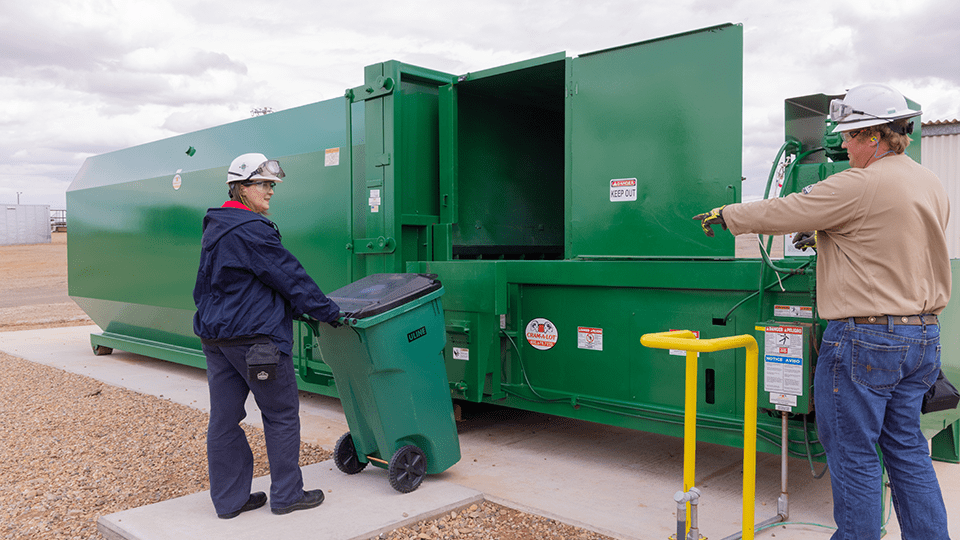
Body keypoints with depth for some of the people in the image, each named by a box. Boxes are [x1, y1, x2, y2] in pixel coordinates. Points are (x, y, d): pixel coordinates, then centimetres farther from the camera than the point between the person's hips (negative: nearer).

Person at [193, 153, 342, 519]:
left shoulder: (215, 228, 14)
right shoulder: (251, 229, -17)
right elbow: (289, 275, -15)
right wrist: (329, 312, -5)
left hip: (215, 335, 9)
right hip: (255, 338, -9)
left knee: (224, 419, 11)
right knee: (281, 414, 4)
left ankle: (229, 499, 21)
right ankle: (286, 495, 14)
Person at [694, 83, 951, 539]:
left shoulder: (860, 185, -17)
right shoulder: (933, 187, 10)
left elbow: (778, 213, -11)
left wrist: (723, 215, 3)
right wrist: (826, 232, 23)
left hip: (866, 337, -9)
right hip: (923, 334, 9)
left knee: (854, 454, 4)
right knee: (906, 446, 17)